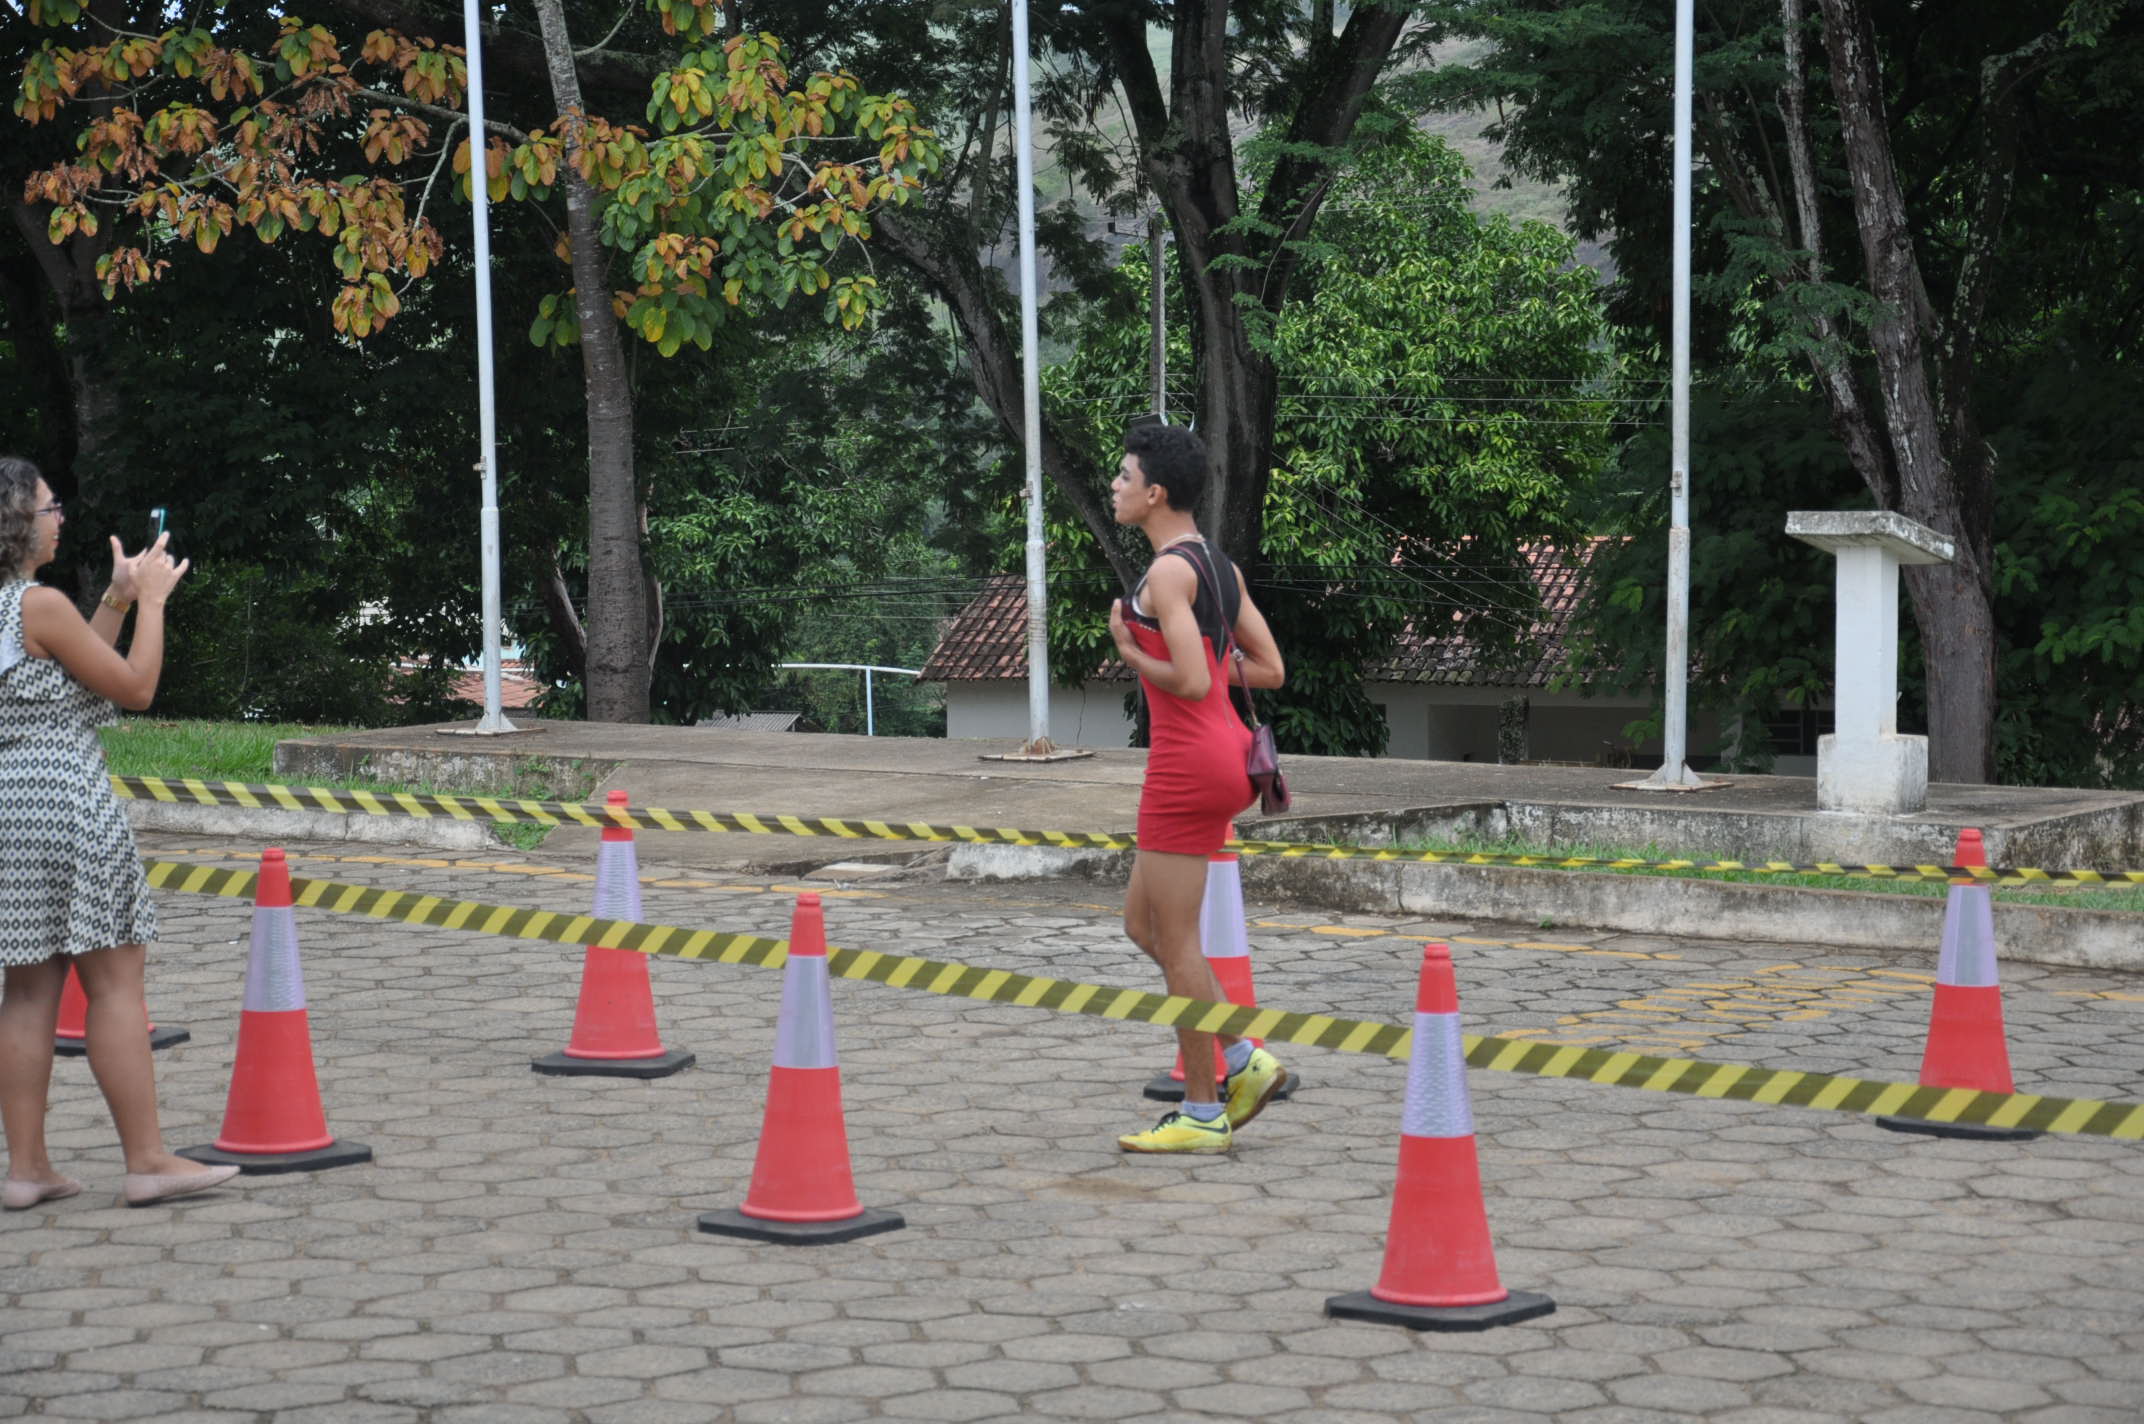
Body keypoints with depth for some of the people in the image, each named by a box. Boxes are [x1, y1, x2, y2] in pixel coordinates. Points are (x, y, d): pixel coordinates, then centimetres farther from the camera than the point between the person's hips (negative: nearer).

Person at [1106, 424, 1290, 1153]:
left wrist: (1132, 653, -6)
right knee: (1142, 923, 17)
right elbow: (1270, 669, 14)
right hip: (1221, 752, 10)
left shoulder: (1168, 572, -15)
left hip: (1186, 762, -10)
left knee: (1175, 939, 0)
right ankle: (1246, 1062, 14)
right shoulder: (1221, 566, 13)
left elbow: (1192, 682, -23)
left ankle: (1202, 1114, 6)